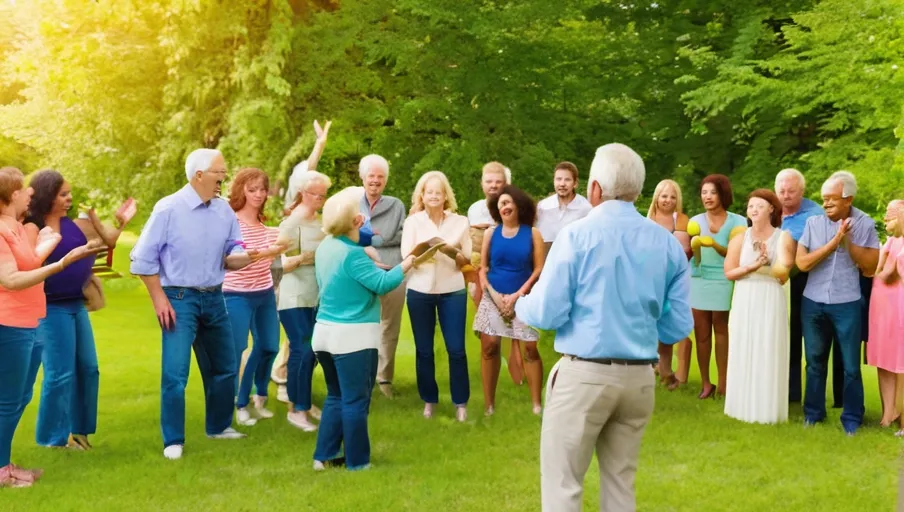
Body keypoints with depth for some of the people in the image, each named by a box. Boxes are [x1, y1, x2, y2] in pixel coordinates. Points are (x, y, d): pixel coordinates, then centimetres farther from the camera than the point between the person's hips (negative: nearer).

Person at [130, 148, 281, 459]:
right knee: (175, 373, -8)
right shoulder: (168, 209, -12)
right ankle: (173, 441, 5)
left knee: (224, 367, 15)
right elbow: (143, 258, -9)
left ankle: (218, 426, 33)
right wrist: (159, 300, -12)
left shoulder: (224, 211, 3)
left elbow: (230, 257, 5)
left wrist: (249, 256, -18)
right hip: (179, 298, -6)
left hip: (214, 297, 6)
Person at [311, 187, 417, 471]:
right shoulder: (352, 254, -19)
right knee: (356, 401, 1)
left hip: (325, 331, 8)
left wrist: (370, 266, 14)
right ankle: (357, 462, 9)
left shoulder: (326, 246, 8)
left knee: (336, 396, 19)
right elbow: (382, 284, -20)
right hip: (353, 335, -8)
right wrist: (407, 263, -8)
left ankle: (324, 456, 20)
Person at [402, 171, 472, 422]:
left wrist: (452, 252, -17)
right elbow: (405, 257, -6)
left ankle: (461, 402, 12)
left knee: (456, 349, 0)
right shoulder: (413, 221, 1)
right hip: (420, 291, 0)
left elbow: (468, 260, 4)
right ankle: (429, 400, 21)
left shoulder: (459, 222, 2)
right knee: (424, 350, 7)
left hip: (452, 291, 0)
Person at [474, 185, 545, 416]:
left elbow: (539, 268, -4)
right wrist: (493, 293, -7)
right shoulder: (491, 233, 5)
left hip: (523, 298, -2)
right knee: (489, 347, -1)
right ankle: (489, 404, 8)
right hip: (493, 297, 2)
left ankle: (536, 404, 1)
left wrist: (517, 295, -11)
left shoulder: (532, 233, -1)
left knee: (530, 348, -6)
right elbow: (482, 267, 6)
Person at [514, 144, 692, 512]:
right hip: (640, 379, 5)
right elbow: (679, 327, 6)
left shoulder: (576, 234, -9)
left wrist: (520, 304, 12)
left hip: (584, 375, -5)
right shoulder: (668, 243, 4)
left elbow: (548, 314, -10)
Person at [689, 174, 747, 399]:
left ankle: (722, 383, 8)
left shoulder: (737, 222, 0)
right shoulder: (696, 221, 7)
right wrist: (692, 245, -22)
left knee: (721, 329, 3)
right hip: (698, 280, 2)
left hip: (723, 281, -2)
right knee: (701, 332, 1)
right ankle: (705, 384, 7)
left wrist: (715, 245, -21)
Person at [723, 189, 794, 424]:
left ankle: (768, 409, 7)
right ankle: (744, 406, 13)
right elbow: (729, 273, 0)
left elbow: (783, 274, -4)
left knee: (768, 353, -1)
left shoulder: (783, 237, 0)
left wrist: (766, 262, -18)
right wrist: (751, 267, -13)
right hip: (744, 301, 2)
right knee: (743, 352, 4)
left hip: (771, 301, -2)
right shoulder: (740, 238, 6)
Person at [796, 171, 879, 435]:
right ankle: (813, 412, 28)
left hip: (847, 304, -2)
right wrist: (833, 242, -16)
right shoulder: (813, 223, -1)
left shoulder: (865, 224, -4)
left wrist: (848, 241, -15)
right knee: (815, 361, 14)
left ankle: (852, 418, 19)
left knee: (850, 365, 5)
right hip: (813, 303, 2)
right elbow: (802, 263, -8)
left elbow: (870, 267, -6)